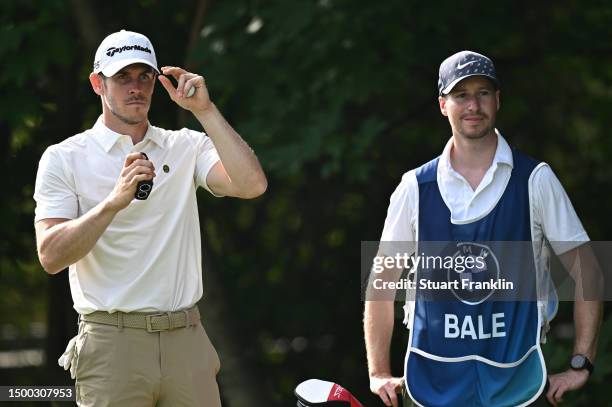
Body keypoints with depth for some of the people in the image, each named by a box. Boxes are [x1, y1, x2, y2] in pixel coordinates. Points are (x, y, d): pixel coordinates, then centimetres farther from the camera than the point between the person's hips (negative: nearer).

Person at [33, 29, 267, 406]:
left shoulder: (188, 147, 12)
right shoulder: (64, 158, 3)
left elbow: (251, 184, -6)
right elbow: (51, 255, -8)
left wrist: (205, 110, -8)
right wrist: (114, 202, -21)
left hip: (187, 344, 3)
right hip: (111, 345, -3)